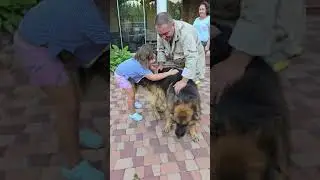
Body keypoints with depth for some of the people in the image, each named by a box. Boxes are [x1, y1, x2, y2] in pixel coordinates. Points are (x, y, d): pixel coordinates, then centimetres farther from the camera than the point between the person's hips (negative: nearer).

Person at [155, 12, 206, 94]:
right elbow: (160, 49, 0)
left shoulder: (185, 32, -38)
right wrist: (161, 65, -7)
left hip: (192, 63, -6)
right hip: (174, 61, 6)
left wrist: (184, 81, -45)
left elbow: (191, 58, -43)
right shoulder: (162, 31, -17)